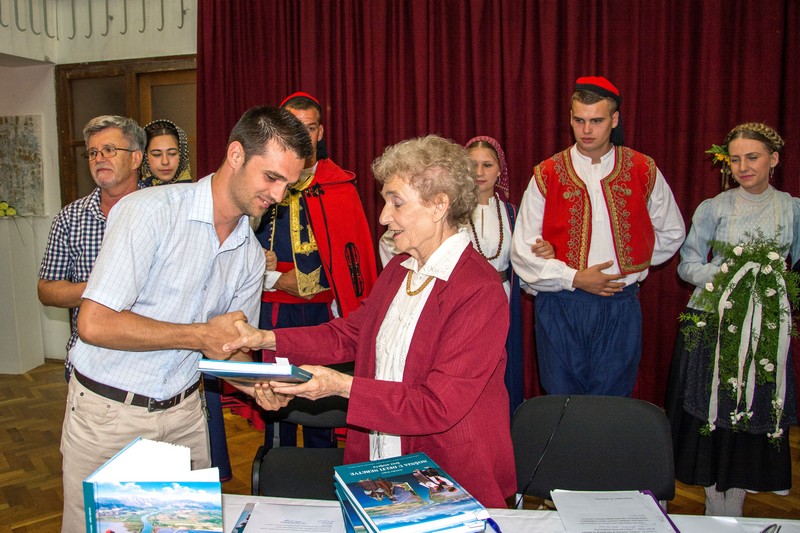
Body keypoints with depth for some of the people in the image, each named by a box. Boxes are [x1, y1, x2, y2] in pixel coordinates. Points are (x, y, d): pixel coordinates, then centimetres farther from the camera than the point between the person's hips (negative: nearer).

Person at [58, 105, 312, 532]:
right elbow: (95, 324, -23)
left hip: (183, 413, 5)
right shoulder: (150, 211, -18)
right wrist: (201, 335, -20)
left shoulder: (251, 254, 3)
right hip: (108, 412, -5)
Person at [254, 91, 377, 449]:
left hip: (325, 308, 0)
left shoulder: (341, 185, 6)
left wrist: (359, 308, -4)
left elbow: (358, 250, 4)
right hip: (274, 308, 0)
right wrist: (277, 279, -6)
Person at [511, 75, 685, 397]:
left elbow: (671, 233, 18)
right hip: (561, 307, -1)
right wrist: (575, 278, -12)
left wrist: (631, 265, 8)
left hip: (620, 308, 1)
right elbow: (523, 253, -4)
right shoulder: (548, 176, -1)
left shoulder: (643, 171, 4)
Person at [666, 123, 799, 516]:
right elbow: (688, 265, 0)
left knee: (755, 415, 4)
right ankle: (721, 515, 19)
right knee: (716, 414, 2)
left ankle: (727, 515, 20)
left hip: (767, 330, 1)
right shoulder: (713, 209, 2)